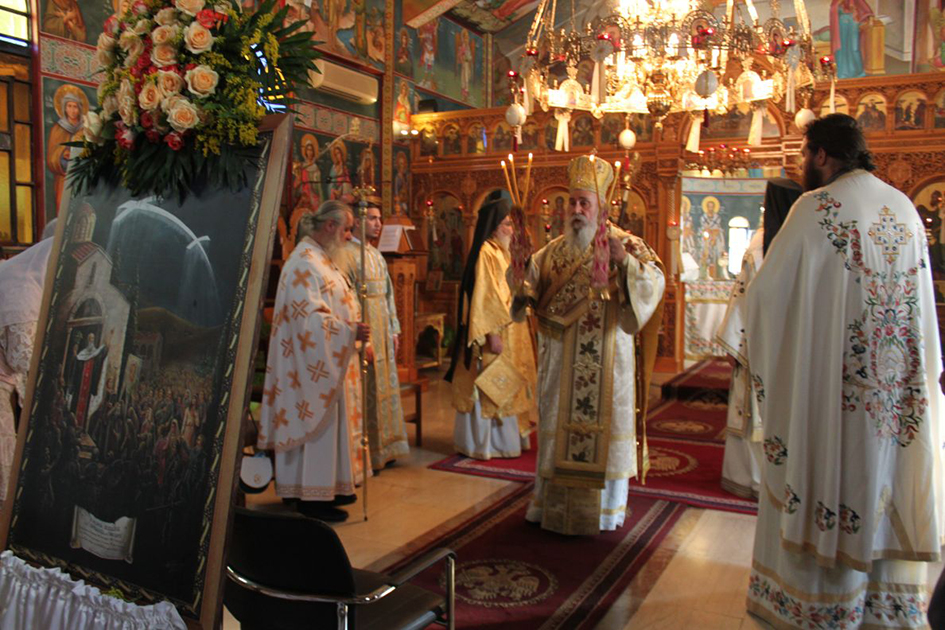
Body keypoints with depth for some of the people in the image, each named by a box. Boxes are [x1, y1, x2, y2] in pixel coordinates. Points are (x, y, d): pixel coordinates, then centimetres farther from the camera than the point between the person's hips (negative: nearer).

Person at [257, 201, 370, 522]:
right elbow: (311, 316, -24)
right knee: (318, 422, -4)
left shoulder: (321, 258, 15)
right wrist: (350, 331, -25)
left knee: (329, 421, 14)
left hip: (326, 360, 10)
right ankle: (313, 496, 5)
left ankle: (326, 486, 24)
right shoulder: (305, 262, -17)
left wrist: (352, 327, 11)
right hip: (315, 362, -10)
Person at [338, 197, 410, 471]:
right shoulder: (347, 254, -12)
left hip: (383, 333, 9)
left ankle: (382, 449, 24)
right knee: (365, 394, -2)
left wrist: (394, 330, 13)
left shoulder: (376, 255, 15)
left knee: (384, 389, 13)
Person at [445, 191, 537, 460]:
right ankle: (484, 442, 8)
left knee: (503, 386, 15)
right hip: (495, 330, -10)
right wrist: (493, 334, -23)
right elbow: (484, 297, -20)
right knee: (489, 387, -2)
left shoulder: (500, 252, 15)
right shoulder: (485, 253, -15)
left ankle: (506, 437, 25)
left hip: (508, 329, 10)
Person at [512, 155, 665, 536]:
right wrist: (524, 292, -12)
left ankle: (605, 507, 20)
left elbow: (655, 282, -13)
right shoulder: (553, 252, 9)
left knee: (605, 426, 4)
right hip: (561, 360, 3)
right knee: (556, 425, 9)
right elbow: (530, 288, 11)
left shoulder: (626, 245, 0)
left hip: (608, 363, -3)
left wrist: (625, 262, -28)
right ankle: (551, 502, 24)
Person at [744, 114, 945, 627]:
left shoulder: (816, 208, -11)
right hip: (898, 385, 6)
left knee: (829, 475, 5)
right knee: (888, 483, 14)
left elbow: (766, 291, -9)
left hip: (830, 379, -6)